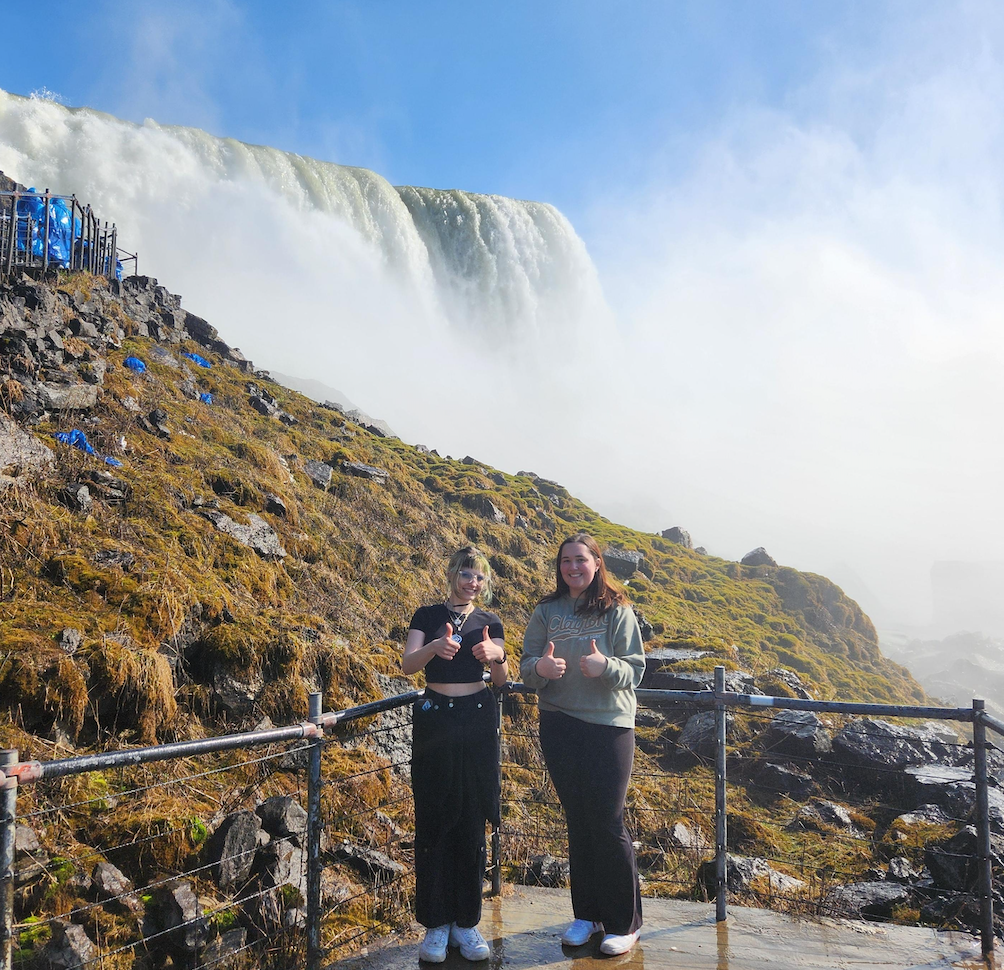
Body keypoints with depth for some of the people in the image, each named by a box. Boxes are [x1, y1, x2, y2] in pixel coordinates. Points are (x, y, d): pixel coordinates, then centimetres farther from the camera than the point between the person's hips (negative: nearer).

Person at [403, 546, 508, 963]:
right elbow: (407, 663, -10)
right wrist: (434, 648, -31)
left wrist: (496, 656, -26)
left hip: (477, 725, 1)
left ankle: (466, 921, 14)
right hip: (434, 722, -1)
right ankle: (436, 922, 10)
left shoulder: (489, 623, 7)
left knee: (472, 822, 4)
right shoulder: (427, 616, 4)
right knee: (433, 822, 0)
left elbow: (502, 679, -4)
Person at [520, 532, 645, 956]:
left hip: (609, 726, -3)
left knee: (608, 824, -1)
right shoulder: (546, 612, 5)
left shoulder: (617, 611, -4)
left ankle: (625, 922, 16)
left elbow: (635, 668, -7)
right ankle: (587, 914, 28)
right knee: (577, 821, 13)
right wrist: (540, 668, -20)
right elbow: (526, 665, 4)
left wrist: (605, 666, -28)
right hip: (559, 726, 3)